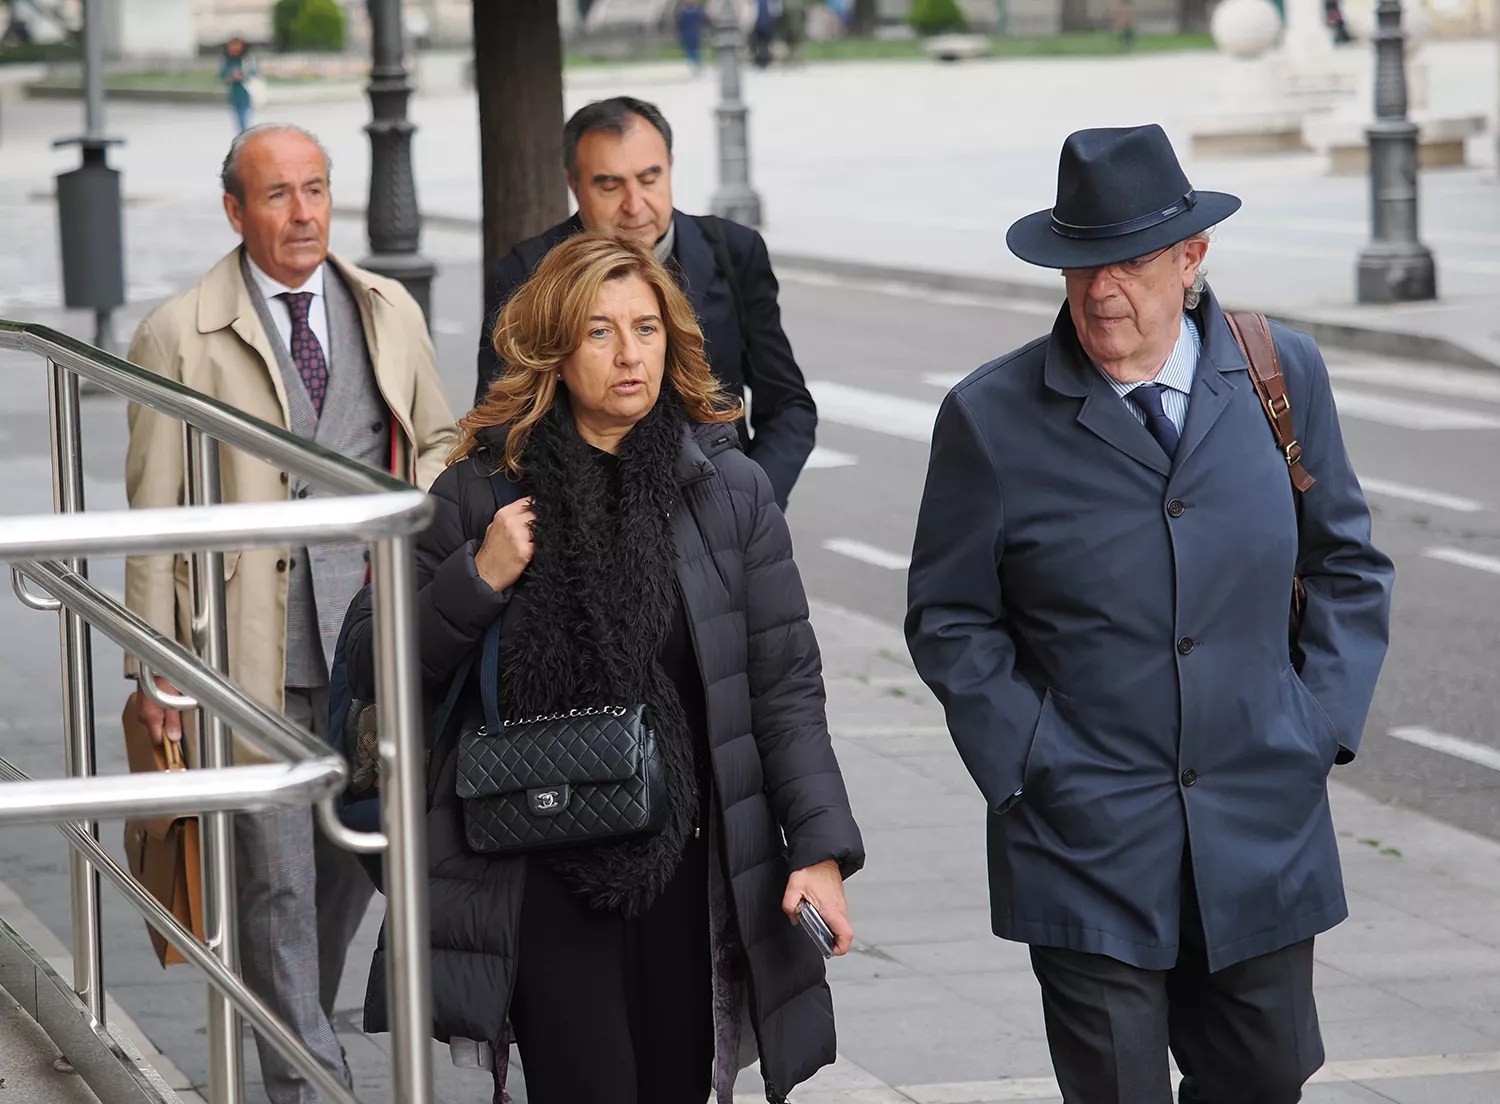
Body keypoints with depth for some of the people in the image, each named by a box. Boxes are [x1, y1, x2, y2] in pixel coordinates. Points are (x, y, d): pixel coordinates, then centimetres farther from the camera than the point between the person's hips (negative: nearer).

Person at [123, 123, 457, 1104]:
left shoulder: (390, 312, 9)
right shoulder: (179, 337, -4)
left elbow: (438, 437, 22)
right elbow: (154, 514, -3)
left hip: (372, 630, 4)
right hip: (250, 647, -4)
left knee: (356, 853, 13)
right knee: (277, 872, -2)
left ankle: (302, 1020, 34)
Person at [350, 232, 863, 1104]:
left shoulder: (730, 489, 2)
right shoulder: (483, 493, 0)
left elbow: (786, 684, 2)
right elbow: (373, 665, 4)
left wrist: (822, 845, -7)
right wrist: (478, 580, -12)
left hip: (686, 869, 2)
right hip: (545, 880, -1)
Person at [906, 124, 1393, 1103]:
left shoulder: (1284, 374, 2)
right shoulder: (991, 418, -5)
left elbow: (1347, 566, 12)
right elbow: (950, 622, 1)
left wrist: (1322, 725, 2)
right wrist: (1027, 768, -7)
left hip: (1264, 838, 2)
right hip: (1084, 844, -2)